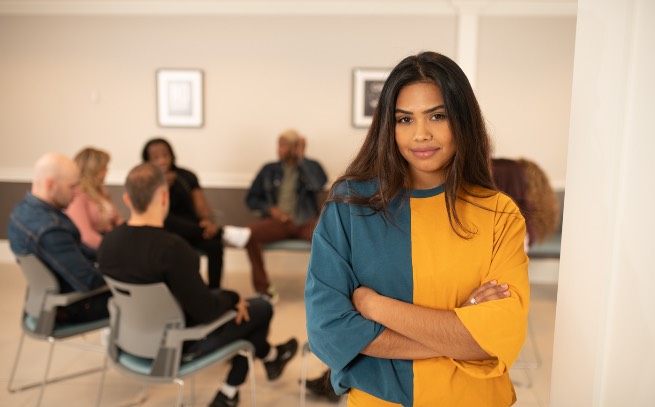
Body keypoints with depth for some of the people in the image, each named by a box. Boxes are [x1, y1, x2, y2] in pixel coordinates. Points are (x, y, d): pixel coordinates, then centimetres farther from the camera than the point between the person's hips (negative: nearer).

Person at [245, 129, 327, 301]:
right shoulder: (269, 170, 16)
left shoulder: (311, 166, 10)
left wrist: (301, 158, -7)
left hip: (306, 222, -1)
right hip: (277, 221, 2)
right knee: (250, 232, -29)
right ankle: (263, 287, -16)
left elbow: (318, 184, -12)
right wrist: (270, 209, -3)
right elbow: (251, 198, 16)